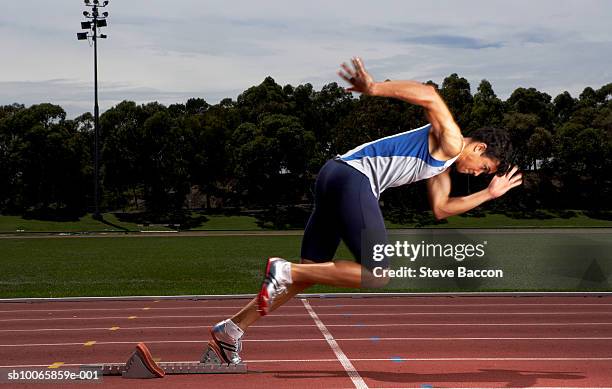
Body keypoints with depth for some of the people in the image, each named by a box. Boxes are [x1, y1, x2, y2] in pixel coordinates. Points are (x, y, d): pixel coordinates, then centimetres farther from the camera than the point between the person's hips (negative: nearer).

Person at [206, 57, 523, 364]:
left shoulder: (442, 170, 29)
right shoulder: (451, 142, 1)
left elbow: (440, 209, 36)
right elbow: (429, 96, -16)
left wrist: (489, 193, 36)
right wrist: (374, 88, -24)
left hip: (335, 177, 10)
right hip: (353, 177, -10)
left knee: (309, 272, 9)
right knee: (377, 276, -9)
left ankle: (231, 329, 7)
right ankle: (285, 270, -15)